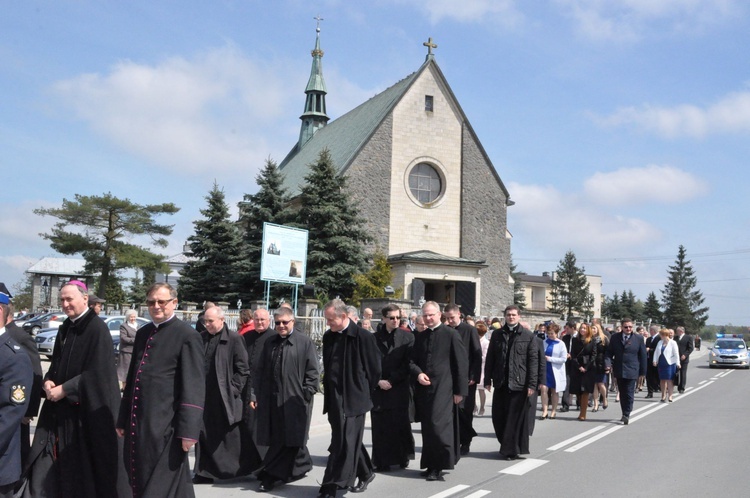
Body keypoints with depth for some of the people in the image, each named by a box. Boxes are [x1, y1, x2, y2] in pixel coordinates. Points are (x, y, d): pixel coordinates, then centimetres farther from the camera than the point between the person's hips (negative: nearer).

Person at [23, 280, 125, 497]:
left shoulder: (97, 329, -14)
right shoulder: (65, 328, 11)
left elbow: (97, 374, -18)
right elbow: (56, 364, 18)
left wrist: (64, 389, -17)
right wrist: (48, 382, -3)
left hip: (86, 409, -8)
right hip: (59, 408, 8)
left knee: (84, 463, 2)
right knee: (48, 463, 8)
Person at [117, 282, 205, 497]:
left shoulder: (187, 335, -9)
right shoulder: (142, 333, 13)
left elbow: (194, 385, -13)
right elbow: (132, 377, 19)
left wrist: (188, 429, -18)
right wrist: (123, 419, 17)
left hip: (165, 425, -7)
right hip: (138, 422, 7)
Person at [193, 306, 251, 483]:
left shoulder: (234, 339, -7)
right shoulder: (201, 338, 6)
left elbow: (242, 368, -6)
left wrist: (233, 389, -10)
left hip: (225, 398, -4)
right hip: (204, 396, 4)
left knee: (231, 437, 6)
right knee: (205, 435, 9)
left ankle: (242, 469, 23)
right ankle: (204, 472, 21)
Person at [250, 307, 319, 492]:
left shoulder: (305, 342, -3)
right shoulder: (269, 342, 11)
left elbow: (312, 372, -3)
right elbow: (260, 371, 12)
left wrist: (306, 395, -10)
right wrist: (254, 394, 6)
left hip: (293, 400, -5)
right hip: (270, 399, 5)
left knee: (289, 439, -1)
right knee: (275, 439, 11)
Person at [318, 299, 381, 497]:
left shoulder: (363, 337, -13)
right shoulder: (328, 336, 7)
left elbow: (374, 368, -7)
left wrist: (364, 392, 0)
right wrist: (328, 390, 12)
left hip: (353, 398, -7)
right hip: (334, 398, 7)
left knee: (345, 443, -4)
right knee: (350, 441, 17)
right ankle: (365, 473, 34)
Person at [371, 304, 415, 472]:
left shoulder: (407, 337, 2)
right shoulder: (375, 338, 6)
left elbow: (408, 363, -3)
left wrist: (391, 380, -8)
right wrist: (378, 381, -8)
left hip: (399, 388, -1)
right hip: (379, 389, 1)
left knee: (400, 425, -1)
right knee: (380, 427, 1)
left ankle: (402, 458, 15)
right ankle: (382, 461, 9)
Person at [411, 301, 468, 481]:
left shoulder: (451, 334, -4)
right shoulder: (420, 337, 13)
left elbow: (462, 363, -5)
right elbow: (413, 360, 17)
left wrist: (460, 390, -8)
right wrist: (418, 373, -5)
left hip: (443, 388, -6)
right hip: (424, 388, 6)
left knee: (438, 425, -10)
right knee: (427, 427, 10)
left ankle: (438, 466, 2)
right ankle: (432, 464, 21)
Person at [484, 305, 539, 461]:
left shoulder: (528, 336, 0)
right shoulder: (497, 335, 9)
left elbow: (533, 361, -3)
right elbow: (490, 358, 9)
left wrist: (532, 384, -9)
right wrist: (488, 379, 5)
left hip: (519, 383, -3)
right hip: (500, 383, 3)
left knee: (515, 418, 0)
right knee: (498, 417, 8)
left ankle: (510, 450, 12)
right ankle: (506, 446, 26)